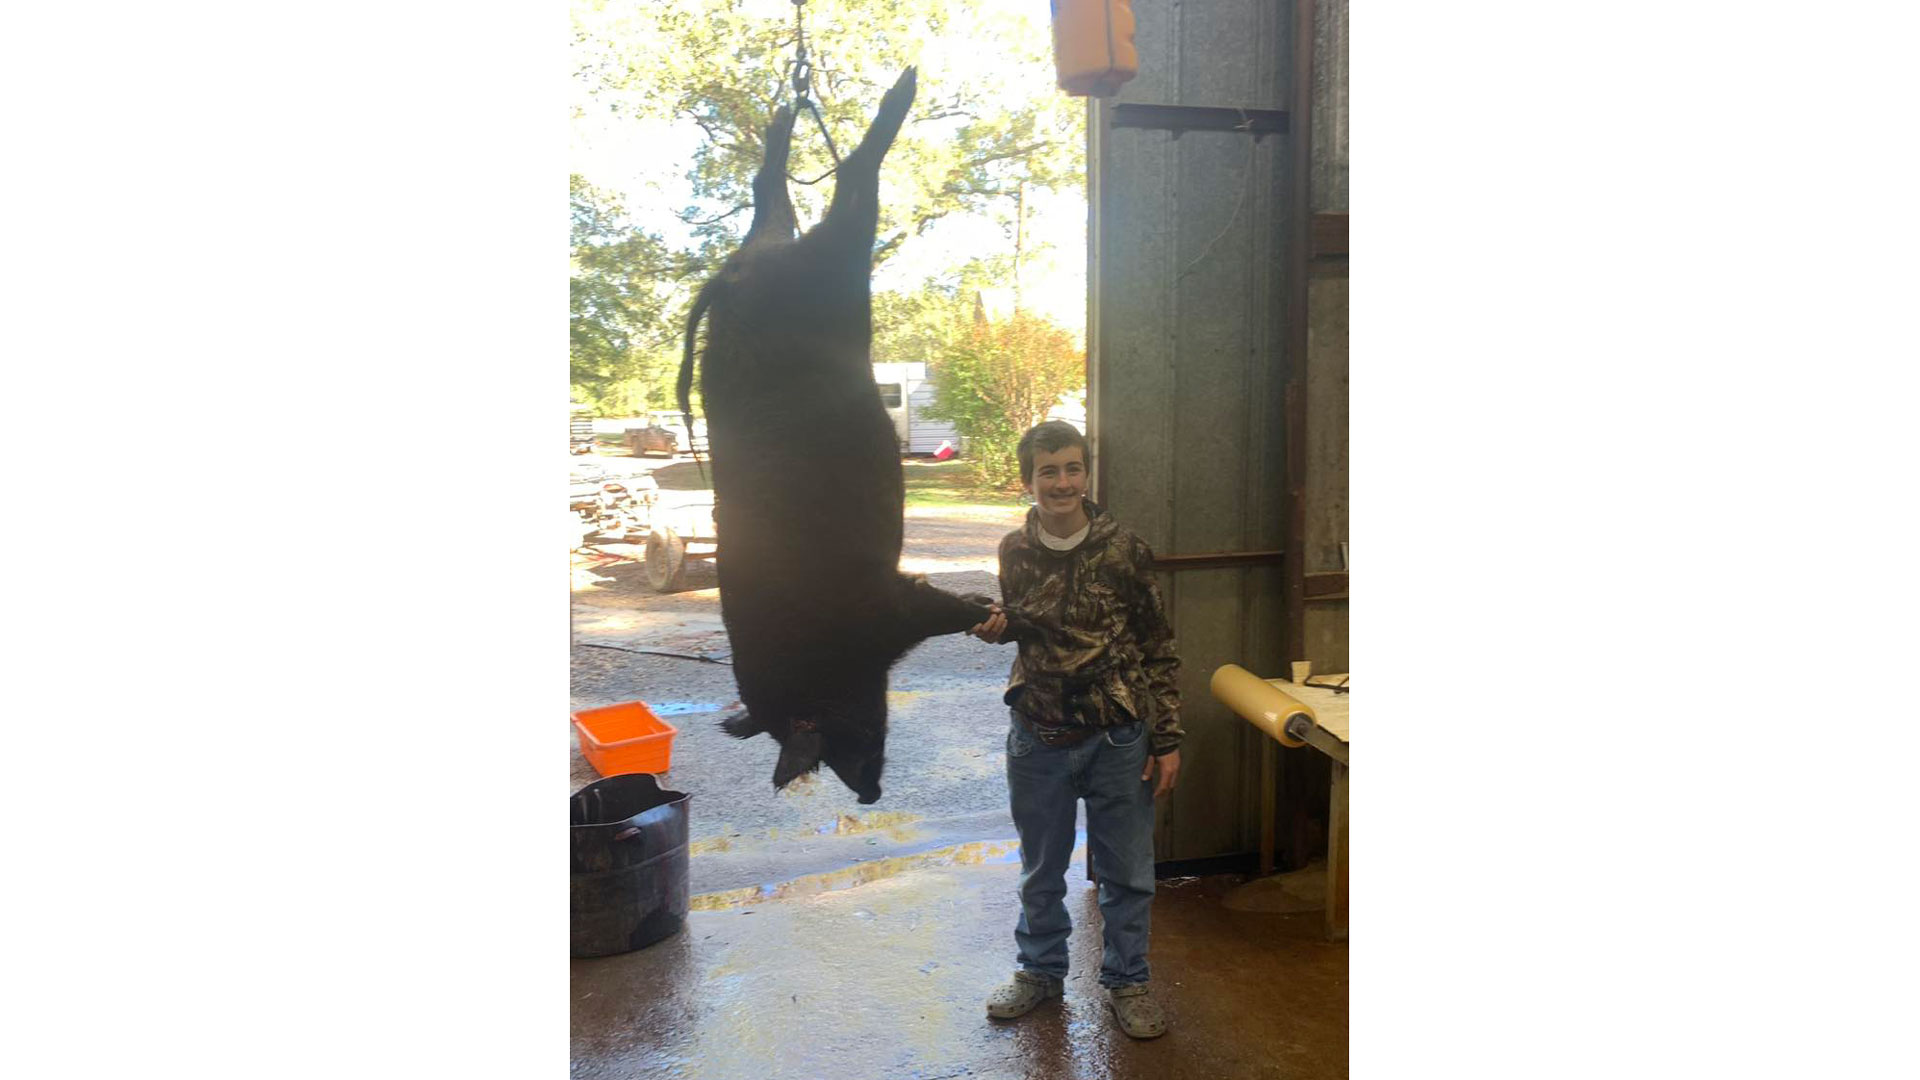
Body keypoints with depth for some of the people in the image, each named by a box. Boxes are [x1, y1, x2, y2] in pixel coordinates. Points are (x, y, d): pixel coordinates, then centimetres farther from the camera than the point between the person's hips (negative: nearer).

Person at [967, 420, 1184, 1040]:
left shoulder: (1124, 550, -10)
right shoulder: (1014, 551, -2)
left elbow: (1158, 650, -5)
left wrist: (1167, 741, -6)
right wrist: (994, 628, -9)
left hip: (1118, 740, -2)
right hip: (1038, 738, 2)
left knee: (1126, 871, 12)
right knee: (1041, 870, 18)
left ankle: (1126, 980, 32)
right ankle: (1041, 971, 39)